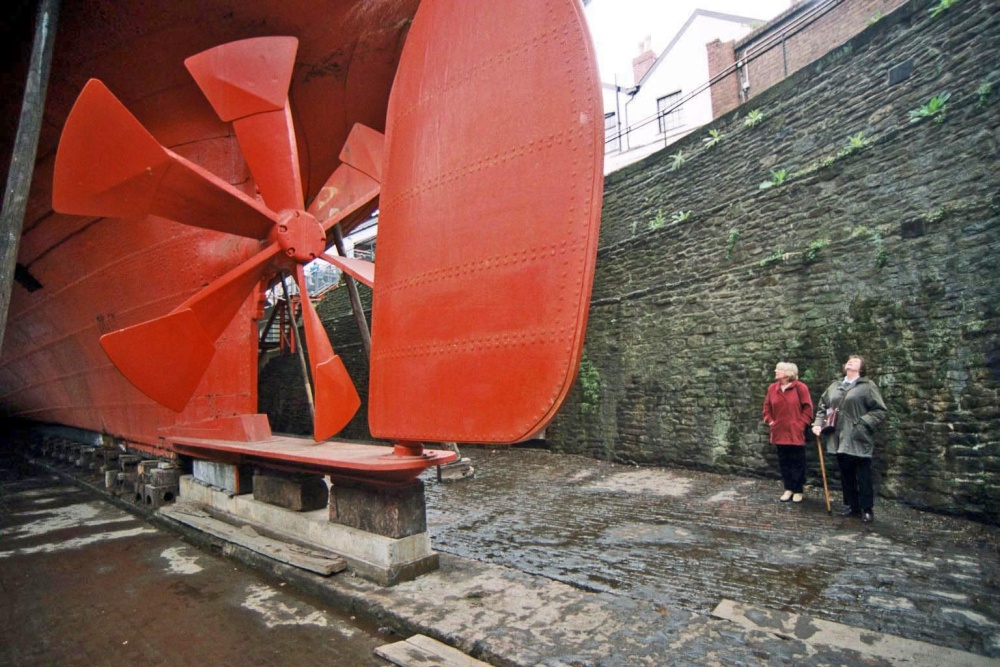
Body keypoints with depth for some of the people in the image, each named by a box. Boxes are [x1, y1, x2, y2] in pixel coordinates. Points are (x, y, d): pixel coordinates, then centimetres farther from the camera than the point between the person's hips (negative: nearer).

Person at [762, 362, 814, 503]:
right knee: (784, 462, 11)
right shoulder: (772, 388, 4)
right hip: (779, 432, 4)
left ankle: (798, 491, 16)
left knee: (797, 462, 4)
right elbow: (767, 407, 13)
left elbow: (808, 408, -6)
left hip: (795, 432, -4)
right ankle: (788, 489, 22)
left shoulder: (800, 387, -8)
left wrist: (802, 423, -10)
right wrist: (770, 421, 3)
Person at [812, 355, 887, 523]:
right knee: (846, 475, 14)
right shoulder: (835, 386, 14)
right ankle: (851, 505, 26)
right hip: (840, 440, 5)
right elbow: (822, 406, 18)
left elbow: (879, 410, -9)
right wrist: (818, 423, 4)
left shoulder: (868, 386, -3)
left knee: (863, 477, 3)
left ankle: (867, 509, 15)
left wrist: (862, 425, -18)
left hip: (858, 440, -5)